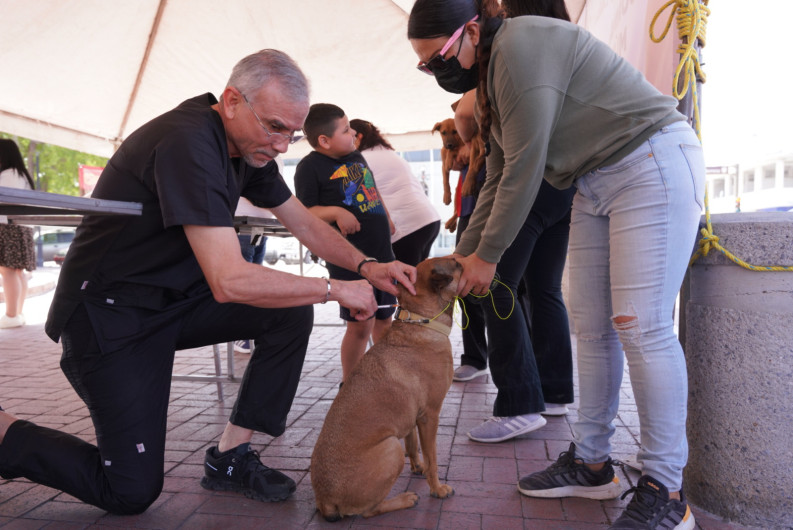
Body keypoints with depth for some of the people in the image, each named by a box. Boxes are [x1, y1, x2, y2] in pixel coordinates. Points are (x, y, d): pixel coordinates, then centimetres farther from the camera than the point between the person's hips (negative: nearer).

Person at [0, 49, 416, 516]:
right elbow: (230, 282, -35)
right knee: (133, 491, -5)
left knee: (292, 312, -8)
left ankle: (229, 458, 2)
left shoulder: (248, 144, 0)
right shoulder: (188, 143, -28)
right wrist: (336, 289, -24)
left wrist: (366, 265, -5)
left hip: (176, 298, 8)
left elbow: (305, 222, 10)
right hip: (109, 314, -8)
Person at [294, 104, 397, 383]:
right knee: (360, 325, -3)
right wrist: (336, 212, -28)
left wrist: (386, 218, 23)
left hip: (382, 253, 8)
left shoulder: (357, 157, 13)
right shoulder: (310, 167, -10)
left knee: (383, 319, 17)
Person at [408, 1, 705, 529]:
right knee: (591, 326, 5)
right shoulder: (490, 76, 13)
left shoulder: (520, 45, -17)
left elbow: (525, 168, -20)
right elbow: (498, 180, 13)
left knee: (640, 326, -12)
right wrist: (464, 253, 10)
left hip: (653, 164, -9)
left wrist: (488, 255, -11)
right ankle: (591, 463, 15)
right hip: (597, 185, 9)